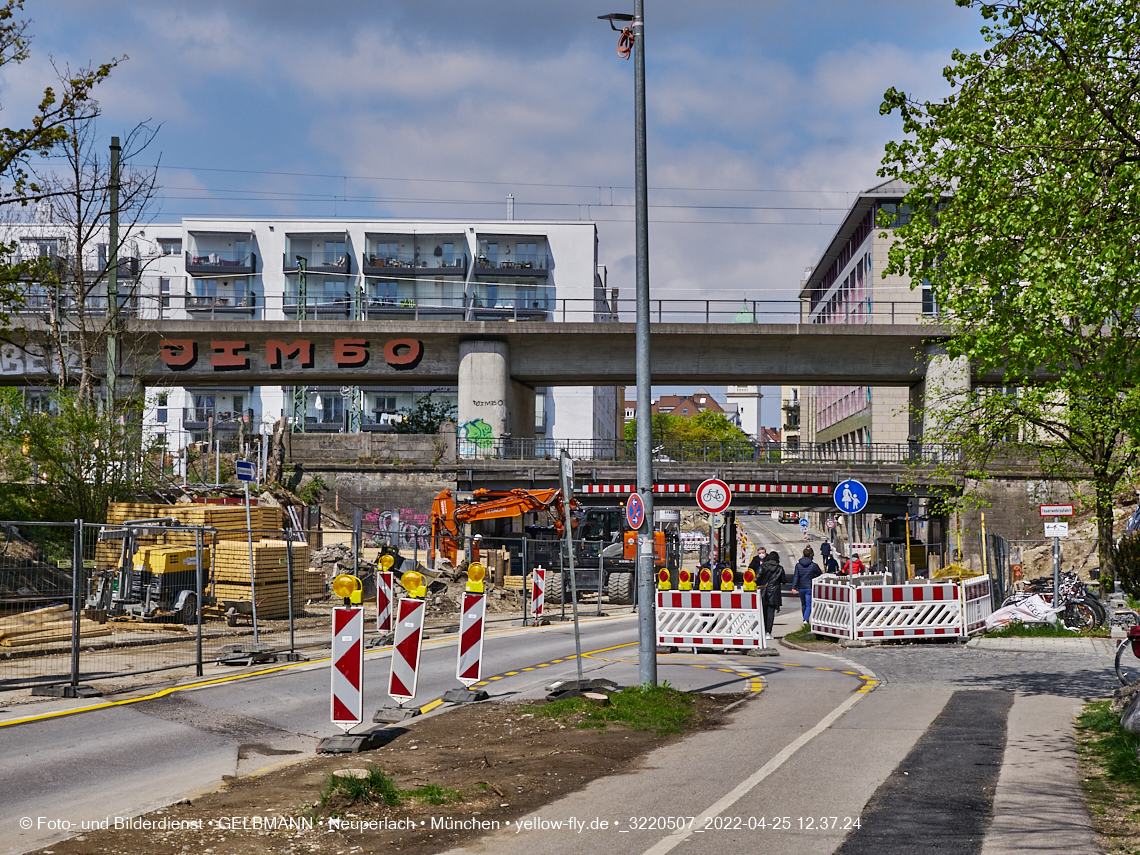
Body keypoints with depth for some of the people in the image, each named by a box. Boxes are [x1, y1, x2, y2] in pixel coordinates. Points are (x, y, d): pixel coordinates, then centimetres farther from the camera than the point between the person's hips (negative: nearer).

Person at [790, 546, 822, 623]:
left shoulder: (798, 565, -1)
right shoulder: (814, 565, -9)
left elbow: (796, 577, -6)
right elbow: (820, 575, 5)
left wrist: (793, 587, -9)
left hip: (801, 588, 3)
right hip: (810, 588, -3)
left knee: (803, 604, 19)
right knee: (808, 605, -3)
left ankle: (805, 619, 32)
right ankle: (806, 619, -20)